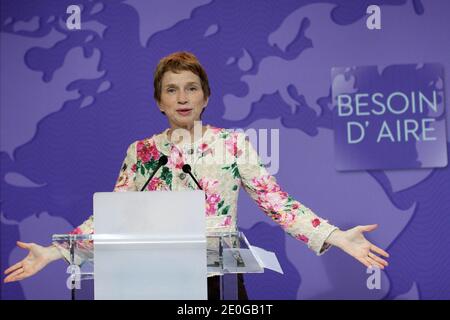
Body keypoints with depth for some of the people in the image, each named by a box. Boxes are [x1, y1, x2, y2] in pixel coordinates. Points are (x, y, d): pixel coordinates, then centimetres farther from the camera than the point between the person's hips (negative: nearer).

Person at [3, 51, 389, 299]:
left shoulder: (234, 144, 2)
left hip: (221, 277, -1)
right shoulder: (141, 152, 6)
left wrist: (337, 236, -13)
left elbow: (277, 202, -2)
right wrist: (54, 252, -8)